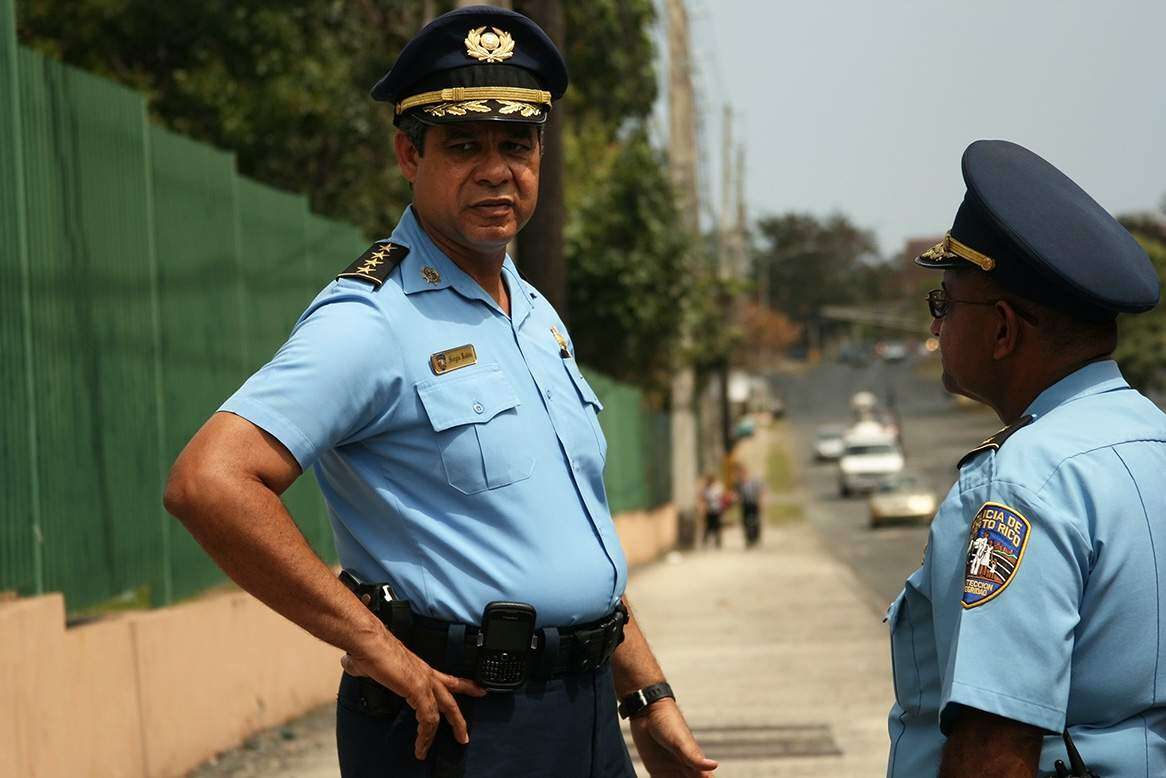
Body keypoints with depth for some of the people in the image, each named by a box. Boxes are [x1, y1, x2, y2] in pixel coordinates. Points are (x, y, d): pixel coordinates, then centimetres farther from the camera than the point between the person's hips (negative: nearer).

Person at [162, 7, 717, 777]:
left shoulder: (538, 318, 14)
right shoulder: (370, 323, -13)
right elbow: (210, 483, -26)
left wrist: (649, 698, 18)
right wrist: (375, 647, -21)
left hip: (587, 711, 8)